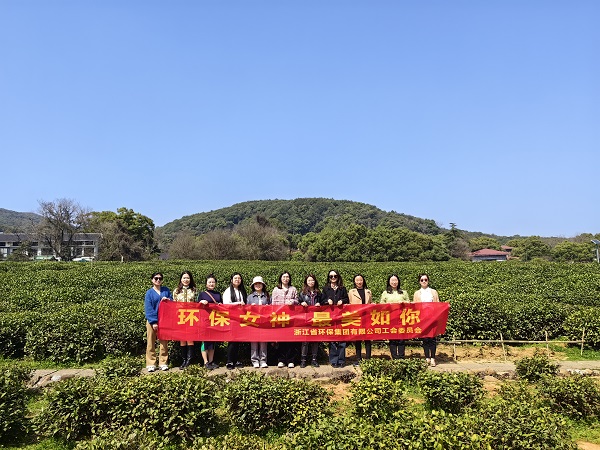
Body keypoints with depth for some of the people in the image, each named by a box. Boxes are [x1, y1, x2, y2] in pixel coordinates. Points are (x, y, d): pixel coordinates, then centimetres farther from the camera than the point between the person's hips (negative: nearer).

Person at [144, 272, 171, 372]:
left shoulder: (166, 290, 8)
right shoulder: (149, 292, 0)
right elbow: (148, 308, -5)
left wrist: (168, 300, -12)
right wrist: (153, 322, -12)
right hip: (152, 321, -2)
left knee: (164, 343, 6)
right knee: (151, 343, 2)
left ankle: (163, 363, 12)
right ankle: (151, 364, 8)